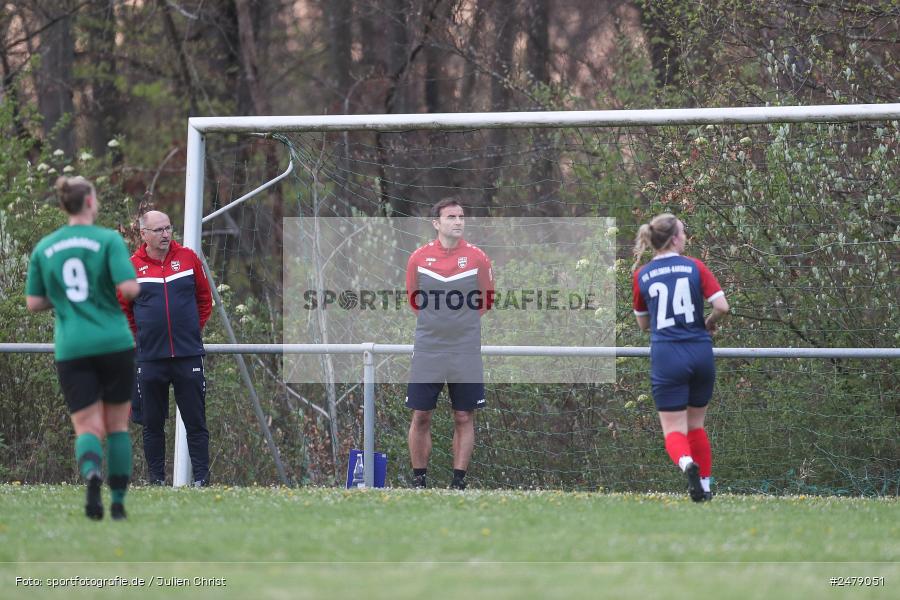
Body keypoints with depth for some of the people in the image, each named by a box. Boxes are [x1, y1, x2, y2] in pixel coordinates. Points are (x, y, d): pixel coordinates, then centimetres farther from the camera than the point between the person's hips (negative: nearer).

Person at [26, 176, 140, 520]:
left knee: (88, 427, 0)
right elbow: (129, 288, -14)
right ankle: (118, 501, 14)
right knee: (117, 424, 13)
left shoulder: (44, 248, 7)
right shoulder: (108, 240, -4)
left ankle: (91, 474, -31)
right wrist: (134, 287, 8)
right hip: (114, 344, -2)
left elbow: (33, 303, 9)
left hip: (71, 349, 2)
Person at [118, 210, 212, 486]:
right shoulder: (132, 267, 0)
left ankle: (201, 479, 2)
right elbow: (122, 308, 12)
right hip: (150, 358, 0)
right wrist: (139, 335, 6)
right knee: (153, 424, 5)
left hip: (188, 356, 0)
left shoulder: (188, 258, 3)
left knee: (195, 422, 0)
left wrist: (194, 328, 10)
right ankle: (156, 481, 11)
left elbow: (205, 297, 14)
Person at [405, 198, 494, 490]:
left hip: (466, 353, 0)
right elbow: (414, 300, 12)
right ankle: (418, 480, 10)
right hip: (426, 351, 0)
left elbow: (485, 302, 10)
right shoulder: (418, 258, 1)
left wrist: (462, 324, 7)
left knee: (464, 417, 1)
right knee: (421, 416, 1)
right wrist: (436, 324, 7)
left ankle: (459, 482, 7)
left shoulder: (478, 258, 0)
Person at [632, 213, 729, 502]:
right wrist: (709, 323, 13)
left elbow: (643, 323, 15)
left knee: (674, 430, -2)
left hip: (666, 357, -1)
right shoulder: (694, 267, 0)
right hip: (701, 353, 1)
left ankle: (687, 463, -33)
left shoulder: (642, 275, 4)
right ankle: (705, 486, 19)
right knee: (696, 425, 20)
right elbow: (722, 306, -7)